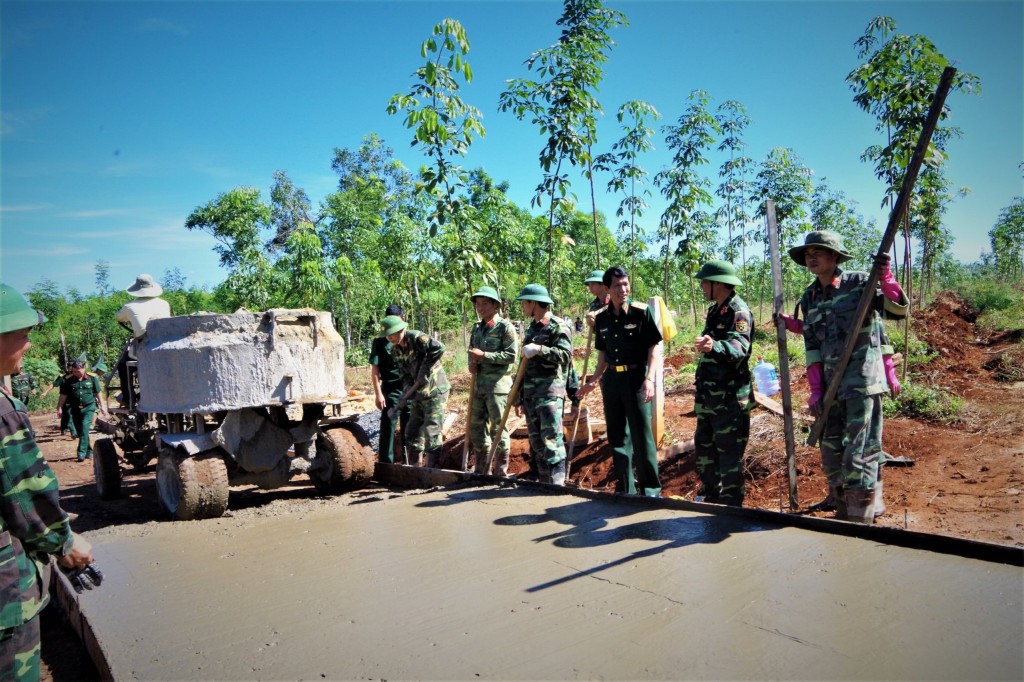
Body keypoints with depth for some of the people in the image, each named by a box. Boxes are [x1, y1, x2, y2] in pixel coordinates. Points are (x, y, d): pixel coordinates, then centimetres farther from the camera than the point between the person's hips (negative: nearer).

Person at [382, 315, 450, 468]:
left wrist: (425, 368, -27)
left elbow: (438, 348, -32)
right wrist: (406, 392, -11)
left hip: (435, 391, -8)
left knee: (431, 431, -10)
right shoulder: (395, 350, 6)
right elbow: (405, 375, 6)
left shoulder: (416, 337, -17)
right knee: (412, 431, 12)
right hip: (418, 394, 8)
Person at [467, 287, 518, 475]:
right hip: (479, 384, 8)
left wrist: (484, 356, -17)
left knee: (498, 427, -3)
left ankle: (501, 471, 9)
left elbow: (511, 355, -14)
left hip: (498, 384, -7)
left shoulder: (505, 327, -7)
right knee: (477, 426, 12)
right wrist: (472, 363, 3)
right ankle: (481, 470, 25)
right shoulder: (477, 328, 14)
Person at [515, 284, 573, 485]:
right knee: (536, 442, 10)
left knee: (551, 439, -12)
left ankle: (557, 483, -9)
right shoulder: (531, 329, 20)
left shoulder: (558, 326, -5)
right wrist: (519, 398, 22)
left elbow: (566, 355, -17)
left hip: (550, 392, -8)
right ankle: (543, 483, 18)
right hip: (530, 394, 8)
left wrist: (539, 349, -25)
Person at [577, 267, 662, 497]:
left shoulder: (641, 311, -7)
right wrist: (594, 381, 16)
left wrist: (649, 379, -19)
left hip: (636, 377, -5)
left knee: (642, 434, -4)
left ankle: (651, 488, 10)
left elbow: (655, 347, -9)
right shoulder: (601, 318, 7)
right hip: (611, 379, 5)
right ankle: (625, 488, 23)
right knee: (617, 436, 11)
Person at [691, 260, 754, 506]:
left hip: (730, 397, -10)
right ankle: (710, 495, 31)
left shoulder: (738, 311, -17)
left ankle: (731, 502, 10)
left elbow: (738, 347, -34)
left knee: (729, 451, -1)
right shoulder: (714, 310, 13)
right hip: (708, 396, 10)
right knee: (704, 445, 17)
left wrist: (714, 346, -53)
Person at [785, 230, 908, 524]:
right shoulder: (809, 299, 12)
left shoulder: (859, 282, -2)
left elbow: (899, 308, -6)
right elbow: (811, 348, 9)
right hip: (830, 381, 6)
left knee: (859, 451, -5)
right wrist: (815, 389, 4)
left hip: (863, 378, -6)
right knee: (831, 450, 12)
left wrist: (885, 277, -22)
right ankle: (843, 511, 27)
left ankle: (861, 519, 4)